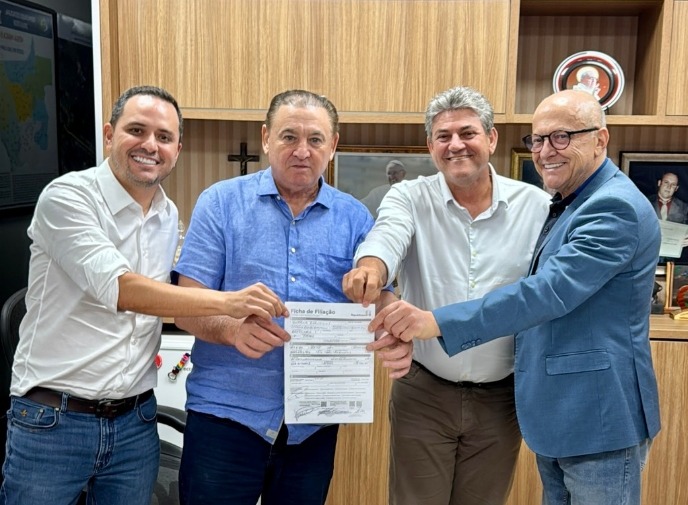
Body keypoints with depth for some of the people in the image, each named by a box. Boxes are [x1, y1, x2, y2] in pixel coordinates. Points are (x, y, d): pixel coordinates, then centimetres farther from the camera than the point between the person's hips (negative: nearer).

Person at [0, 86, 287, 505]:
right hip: (51, 421, -5)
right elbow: (118, 289, -24)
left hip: (136, 422, 5)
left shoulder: (171, 219, 7)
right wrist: (227, 302, -29)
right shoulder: (67, 196, -12)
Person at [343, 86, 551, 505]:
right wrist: (371, 268, -47)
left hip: (501, 398, 1)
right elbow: (388, 237, -24)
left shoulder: (536, 205, -2)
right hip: (423, 393, -1)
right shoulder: (409, 199, -4)